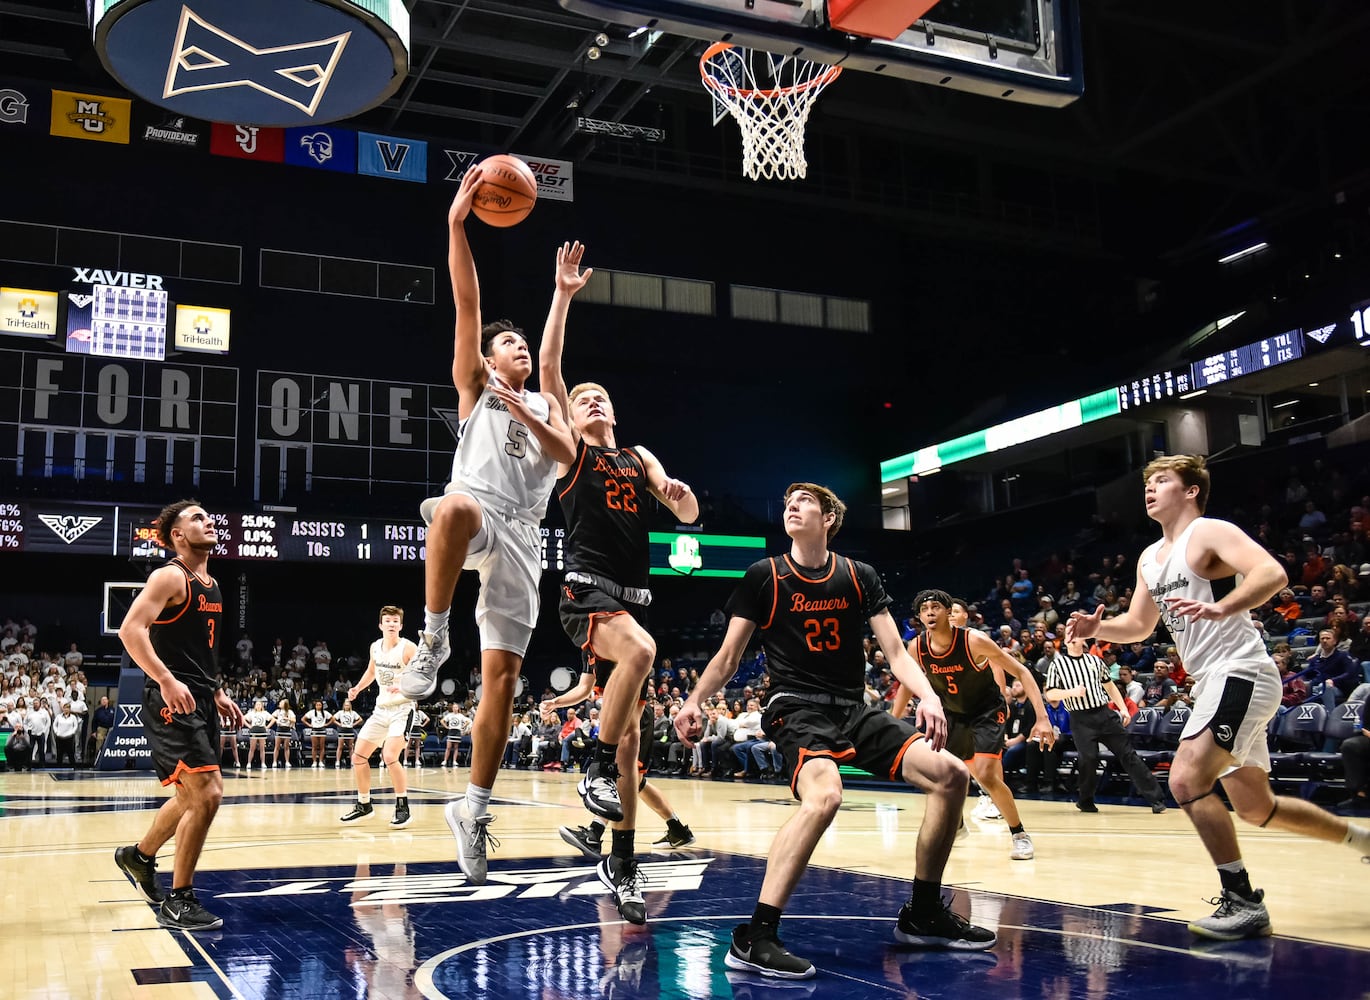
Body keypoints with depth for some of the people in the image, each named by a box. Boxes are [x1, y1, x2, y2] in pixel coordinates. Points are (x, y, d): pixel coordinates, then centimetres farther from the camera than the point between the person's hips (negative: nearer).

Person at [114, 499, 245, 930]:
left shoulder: (211, 584, 16)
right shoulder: (170, 577, -11)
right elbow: (130, 630, -23)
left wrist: (218, 693, 20)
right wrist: (166, 680, -31)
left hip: (200, 701, 10)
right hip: (173, 701, -10)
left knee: (194, 794, 21)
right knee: (206, 794, -14)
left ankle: (140, 856, 43)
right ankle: (177, 902, -4)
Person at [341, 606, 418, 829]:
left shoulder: (408, 648, -15)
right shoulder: (375, 647, 5)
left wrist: (405, 688, -36)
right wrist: (357, 688, 11)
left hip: (402, 709, -7)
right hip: (381, 709, 7)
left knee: (390, 756, -24)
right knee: (358, 755, 7)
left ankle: (403, 807, -10)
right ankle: (364, 805, 24)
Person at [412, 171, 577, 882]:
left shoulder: (543, 405, 29)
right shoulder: (475, 386, 18)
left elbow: (567, 454, 9)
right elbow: (467, 303, 7)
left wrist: (523, 411, -3)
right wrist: (457, 224, -2)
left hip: (520, 536, 4)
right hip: (473, 512, -4)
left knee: (503, 675, -3)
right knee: (457, 506, -44)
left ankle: (473, 808, 7)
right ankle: (433, 639, -28)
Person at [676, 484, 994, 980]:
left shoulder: (859, 577, 8)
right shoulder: (763, 576, -1)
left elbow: (896, 652, 5)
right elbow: (729, 655, 2)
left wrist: (928, 697, -13)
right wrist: (694, 701, -13)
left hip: (855, 710, 5)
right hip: (796, 709, -5)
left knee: (951, 774, -7)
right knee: (823, 795, -36)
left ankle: (922, 915, 10)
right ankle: (754, 939, -32)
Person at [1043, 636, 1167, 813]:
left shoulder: (1095, 660, 13)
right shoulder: (1057, 665, 2)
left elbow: (1110, 686, 21)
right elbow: (1050, 694, -1)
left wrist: (1123, 708, 12)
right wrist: (1072, 692, -16)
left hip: (1105, 714, 3)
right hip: (1081, 719, -3)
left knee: (1128, 755, 0)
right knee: (1088, 759, -9)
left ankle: (1156, 798, 1)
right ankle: (1086, 802, 14)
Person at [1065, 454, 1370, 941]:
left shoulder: (1210, 532, -9)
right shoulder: (1150, 558, 16)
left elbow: (1272, 574, -24)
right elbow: (1138, 626, 22)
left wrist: (1221, 609, -40)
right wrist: (1098, 629, 2)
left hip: (1240, 673, -10)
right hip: (1214, 681, 10)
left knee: (1186, 779, -22)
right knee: (1255, 808, 17)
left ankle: (1243, 901, -14)